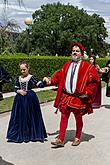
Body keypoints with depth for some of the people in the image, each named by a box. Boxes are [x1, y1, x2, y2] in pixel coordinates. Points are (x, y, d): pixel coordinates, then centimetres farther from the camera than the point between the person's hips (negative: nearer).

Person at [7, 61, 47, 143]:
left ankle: (31, 134, 15)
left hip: (30, 99, -4)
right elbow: (15, 89, 11)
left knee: (30, 117, 2)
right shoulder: (18, 78, 9)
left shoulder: (31, 77, -5)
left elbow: (41, 85, -14)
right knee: (19, 117, 7)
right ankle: (20, 135, 19)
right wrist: (19, 91, -8)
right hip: (20, 99, 4)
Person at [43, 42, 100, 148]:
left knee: (78, 118, 12)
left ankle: (77, 138, 30)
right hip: (66, 96, 4)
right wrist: (50, 80, -10)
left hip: (79, 98, -3)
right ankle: (61, 140, 9)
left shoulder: (88, 67, -5)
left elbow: (94, 81, -4)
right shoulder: (67, 65, 10)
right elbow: (59, 76, 8)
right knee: (64, 117, 4)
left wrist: (87, 92, -10)